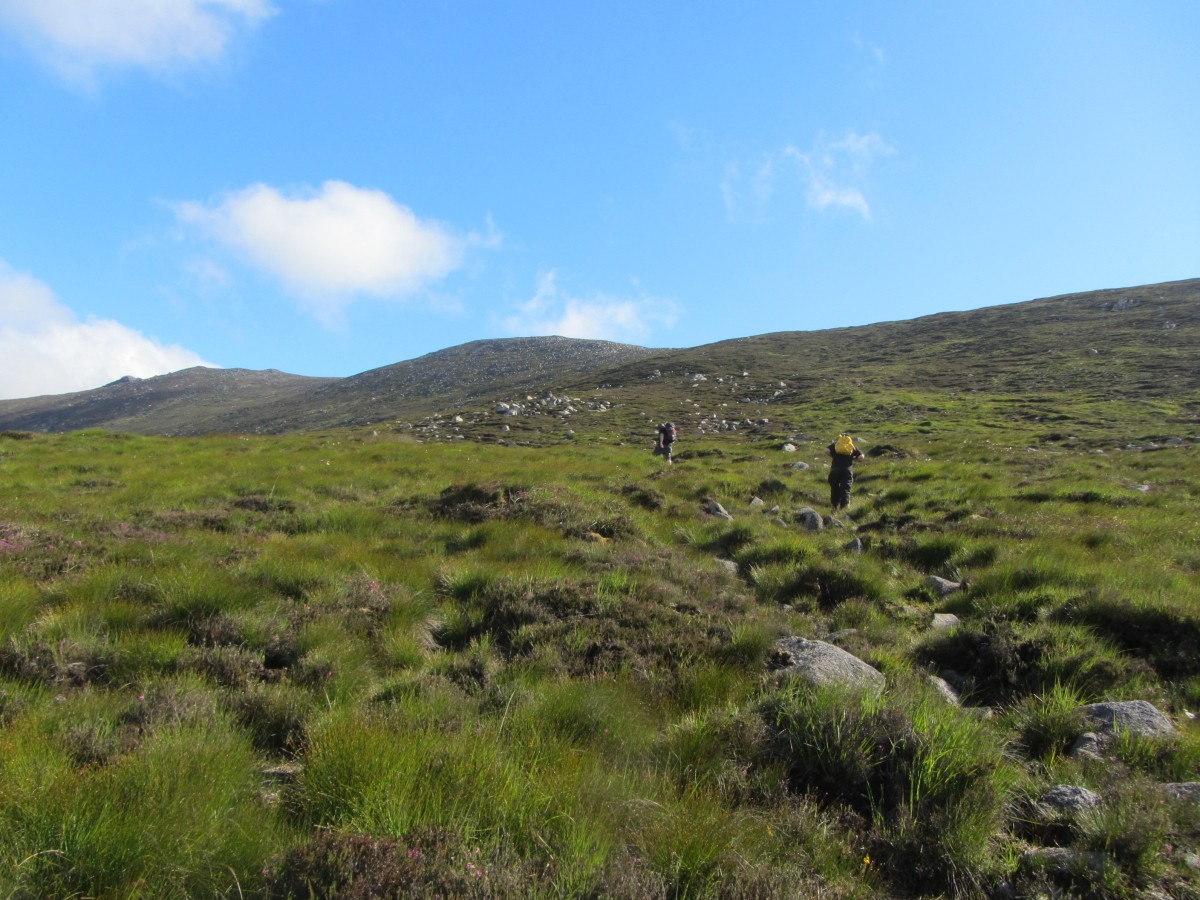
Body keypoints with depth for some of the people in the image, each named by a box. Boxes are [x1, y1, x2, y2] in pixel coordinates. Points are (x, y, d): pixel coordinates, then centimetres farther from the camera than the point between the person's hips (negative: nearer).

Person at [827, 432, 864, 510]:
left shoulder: (835, 444, 13)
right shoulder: (853, 446, 15)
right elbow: (861, 456, 6)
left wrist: (833, 457, 13)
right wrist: (853, 458, 22)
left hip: (835, 469, 1)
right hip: (847, 470, -1)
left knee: (834, 489, 13)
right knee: (845, 489, -2)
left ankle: (835, 506, 18)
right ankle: (844, 505, -17)